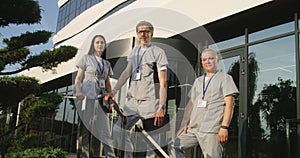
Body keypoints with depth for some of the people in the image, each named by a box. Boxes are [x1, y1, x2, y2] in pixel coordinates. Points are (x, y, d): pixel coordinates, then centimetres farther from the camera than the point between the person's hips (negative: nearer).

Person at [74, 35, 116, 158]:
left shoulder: (107, 63, 20)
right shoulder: (86, 58, 8)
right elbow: (78, 78, 1)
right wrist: (78, 91, -16)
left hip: (101, 99, 4)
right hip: (87, 97, -3)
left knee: (105, 128, -1)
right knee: (86, 127, -1)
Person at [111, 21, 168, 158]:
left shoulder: (158, 52, -3)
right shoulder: (134, 51, 17)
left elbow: (163, 82, -9)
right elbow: (126, 72, 17)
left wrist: (162, 107, -17)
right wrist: (113, 92, 10)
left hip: (150, 102, -6)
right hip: (133, 100, 7)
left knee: (152, 139, -4)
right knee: (118, 130, 3)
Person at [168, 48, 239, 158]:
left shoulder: (225, 78, 5)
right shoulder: (198, 81, 22)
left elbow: (229, 104, -5)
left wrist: (224, 127, -14)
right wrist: (184, 123, 8)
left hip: (212, 130, -6)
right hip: (192, 128, 6)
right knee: (173, 146, -1)